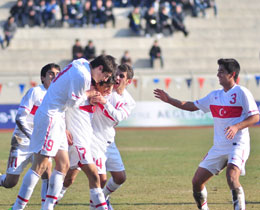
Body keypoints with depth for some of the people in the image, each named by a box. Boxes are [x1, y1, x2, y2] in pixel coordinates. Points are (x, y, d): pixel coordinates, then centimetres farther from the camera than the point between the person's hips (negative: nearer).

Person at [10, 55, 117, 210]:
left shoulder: (81, 65, 10)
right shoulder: (82, 76, -18)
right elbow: (72, 102, -12)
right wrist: (87, 95, 3)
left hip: (57, 118, 11)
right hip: (50, 117, -11)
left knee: (63, 164, 9)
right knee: (40, 165, -13)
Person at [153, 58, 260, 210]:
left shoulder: (241, 92, -7)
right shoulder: (215, 95, 13)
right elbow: (193, 106, 22)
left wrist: (237, 127, -24)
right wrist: (169, 100, 15)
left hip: (238, 145, -7)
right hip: (219, 146, 7)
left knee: (231, 178, -30)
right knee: (197, 182, 5)